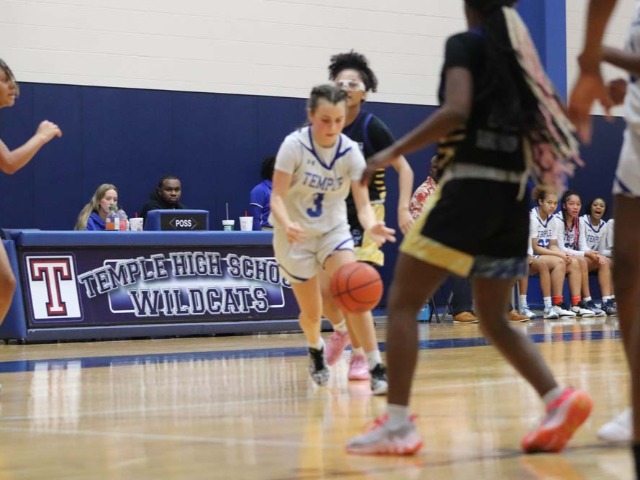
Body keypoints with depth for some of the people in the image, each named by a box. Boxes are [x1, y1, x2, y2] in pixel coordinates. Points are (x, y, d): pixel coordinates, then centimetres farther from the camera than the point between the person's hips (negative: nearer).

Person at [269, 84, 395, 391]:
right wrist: (287, 225, -42)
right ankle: (315, 349, 41)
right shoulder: (294, 145, -19)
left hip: (333, 230, 1)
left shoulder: (350, 152, -13)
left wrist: (371, 226, -41)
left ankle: (376, 368, -20)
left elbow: (363, 203, -17)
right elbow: (277, 196, -21)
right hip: (295, 235, -1)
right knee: (312, 313, 5)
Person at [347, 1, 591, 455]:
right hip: (513, 198, 7)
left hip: (468, 190, -7)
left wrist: (393, 152, -14)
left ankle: (397, 424, -9)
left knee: (403, 301, 0)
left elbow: (455, 111, -19)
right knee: (494, 318, 16)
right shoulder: (520, 52, 16)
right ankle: (560, 400, -4)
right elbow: (549, 127, 18)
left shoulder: (465, 44, -3)